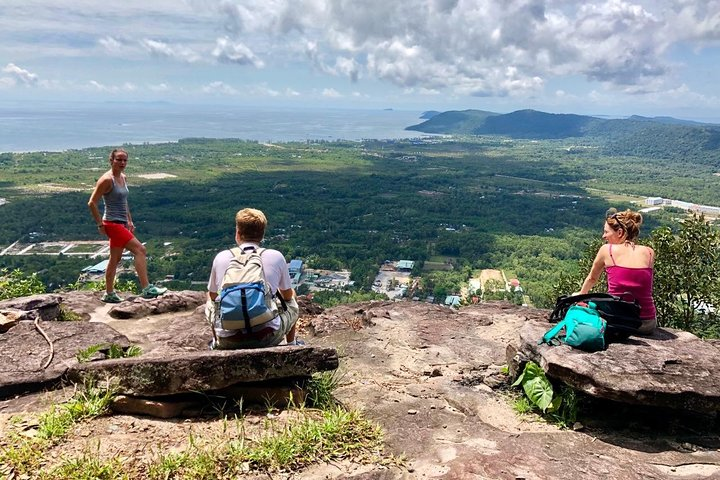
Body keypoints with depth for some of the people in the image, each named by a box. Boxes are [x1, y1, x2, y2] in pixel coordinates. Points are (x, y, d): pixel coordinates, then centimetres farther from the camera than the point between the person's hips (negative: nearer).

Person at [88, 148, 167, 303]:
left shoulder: (123, 178, 12)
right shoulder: (107, 179, -15)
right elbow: (92, 203, -15)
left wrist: (129, 221, 18)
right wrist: (100, 225, -14)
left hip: (121, 224, 9)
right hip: (112, 224, -9)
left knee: (115, 259, 15)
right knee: (140, 249, -15)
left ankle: (109, 294, 25)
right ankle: (147, 288, -13)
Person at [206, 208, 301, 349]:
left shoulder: (221, 257, 0)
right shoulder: (276, 256, -3)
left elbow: (212, 295, 15)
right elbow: (287, 295, 12)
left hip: (228, 341, 1)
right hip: (267, 338, -1)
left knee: (211, 302, 33)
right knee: (292, 301, 29)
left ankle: (216, 343, 52)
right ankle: (291, 344, 47)